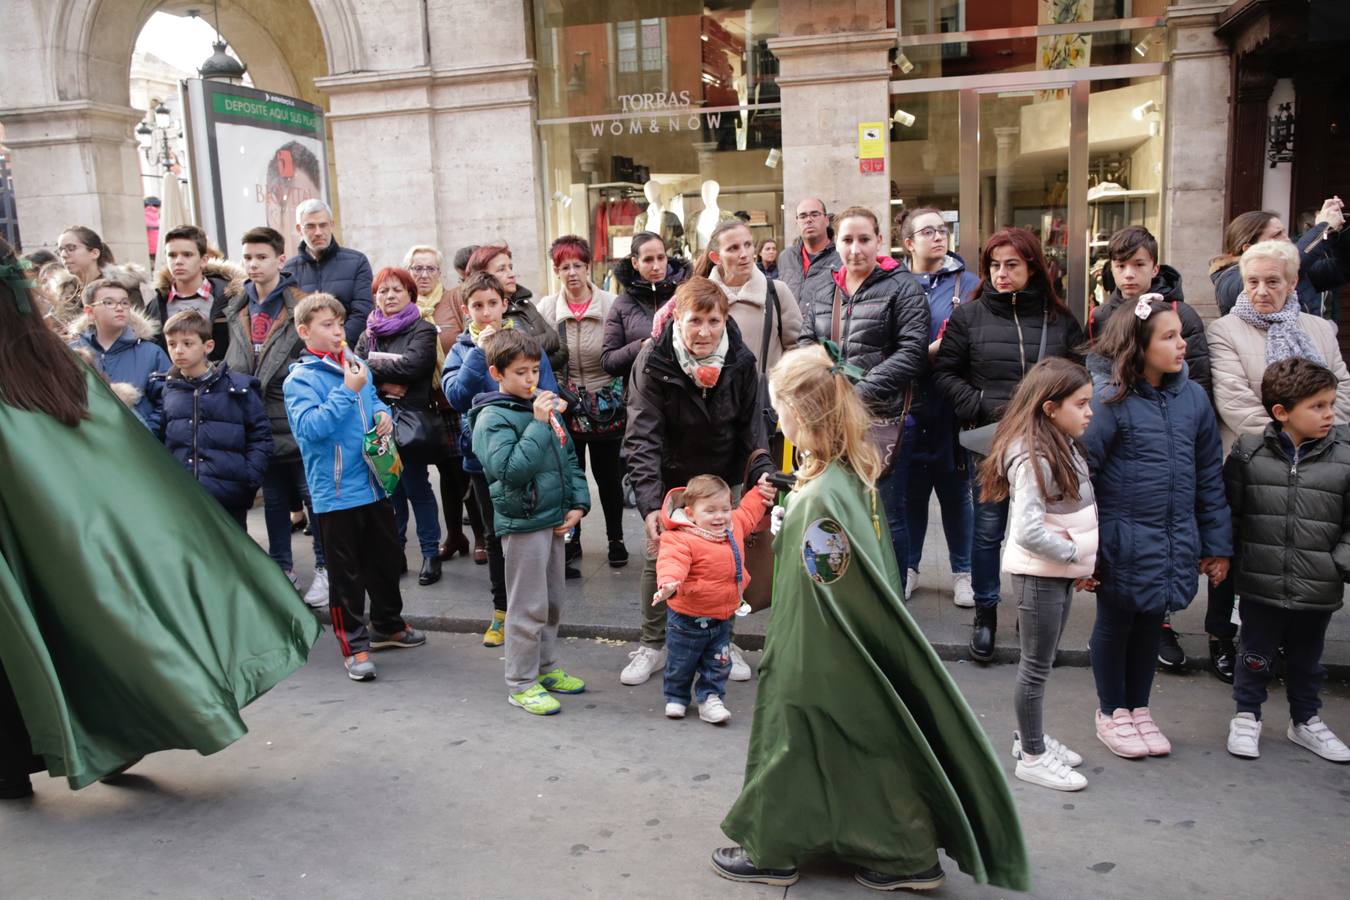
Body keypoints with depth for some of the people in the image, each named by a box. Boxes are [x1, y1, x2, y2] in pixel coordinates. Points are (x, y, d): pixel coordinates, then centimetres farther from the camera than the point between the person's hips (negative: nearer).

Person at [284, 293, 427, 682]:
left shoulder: (356, 365, 7)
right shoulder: (300, 379, -11)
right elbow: (310, 427, -23)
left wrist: (382, 413, 0)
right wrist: (346, 391, -24)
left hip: (375, 484, 7)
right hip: (336, 493, -6)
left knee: (386, 558, 19)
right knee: (346, 573, 3)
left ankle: (387, 624, 37)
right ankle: (353, 644, 15)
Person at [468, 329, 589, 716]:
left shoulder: (543, 405, 9)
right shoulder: (493, 417, -13)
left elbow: (569, 458, 16)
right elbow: (508, 469, -26)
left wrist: (578, 502, 6)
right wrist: (538, 425, -24)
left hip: (554, 520, 8)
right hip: (522, 523, -8)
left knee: (553, 601, 17)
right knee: (529, 607, -1)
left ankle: (546, 668, 32)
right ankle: (521, 683, 12)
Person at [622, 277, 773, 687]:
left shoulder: (741, 362, -16)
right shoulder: (653, 362, -25)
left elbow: (752, 426, -4)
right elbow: (642, 437, -28)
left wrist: (762, 474, -19)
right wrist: (649, 503, -38)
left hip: (720, 476, 2)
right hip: (669, 476, -2)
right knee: (658, 556, 2)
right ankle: (653, 645, 21)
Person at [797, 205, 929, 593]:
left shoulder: (902, 287, -1)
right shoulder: (818, 290, 15)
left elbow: (912, 351, -10)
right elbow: (806, 346, 9)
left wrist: (862, 391, -17)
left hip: (884, 416, -4)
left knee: (887, 515, 3)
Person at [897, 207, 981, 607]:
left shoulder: (967, 283, 3)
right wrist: (931, 352, -12)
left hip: (953, 405, 0)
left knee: (956, 488, 9)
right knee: (911, 488, 10)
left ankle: (963, 570, 23)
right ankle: (908, 566, 26)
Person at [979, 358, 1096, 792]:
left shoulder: (1063, 447, 8)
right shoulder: (1032, 459, -23)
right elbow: (1029, 532, -28)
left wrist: (1081, 563, 8)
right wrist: (1078, 553, -16)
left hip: (1062, 572, 9)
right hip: (1039, 573, -9)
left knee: (1042, 661, 19)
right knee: (1036, 666, 3)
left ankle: (1029, 736, 33)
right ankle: (1032, 756, 15)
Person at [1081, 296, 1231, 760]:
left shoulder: (1193, 398, 2)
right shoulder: (1111, 402, -13)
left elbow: (1210, 477, 8)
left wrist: (1216, 544, 10)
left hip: (1175, 543, 5)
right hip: (1124, 542, -4)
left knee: (1151, 625, 18)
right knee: (1114, 623, 12)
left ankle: (1138, 709, 37)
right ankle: (1111, 713, 31)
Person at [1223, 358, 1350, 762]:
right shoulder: (1247, 453, -5)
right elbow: (1228, 511, 3)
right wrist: (1230, 556, -1)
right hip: (1261, 585, -1)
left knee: (1307, 659, 19)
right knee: (1256, 655, 12)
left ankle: (1305, 720, 38)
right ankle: (1246, 717, 29)